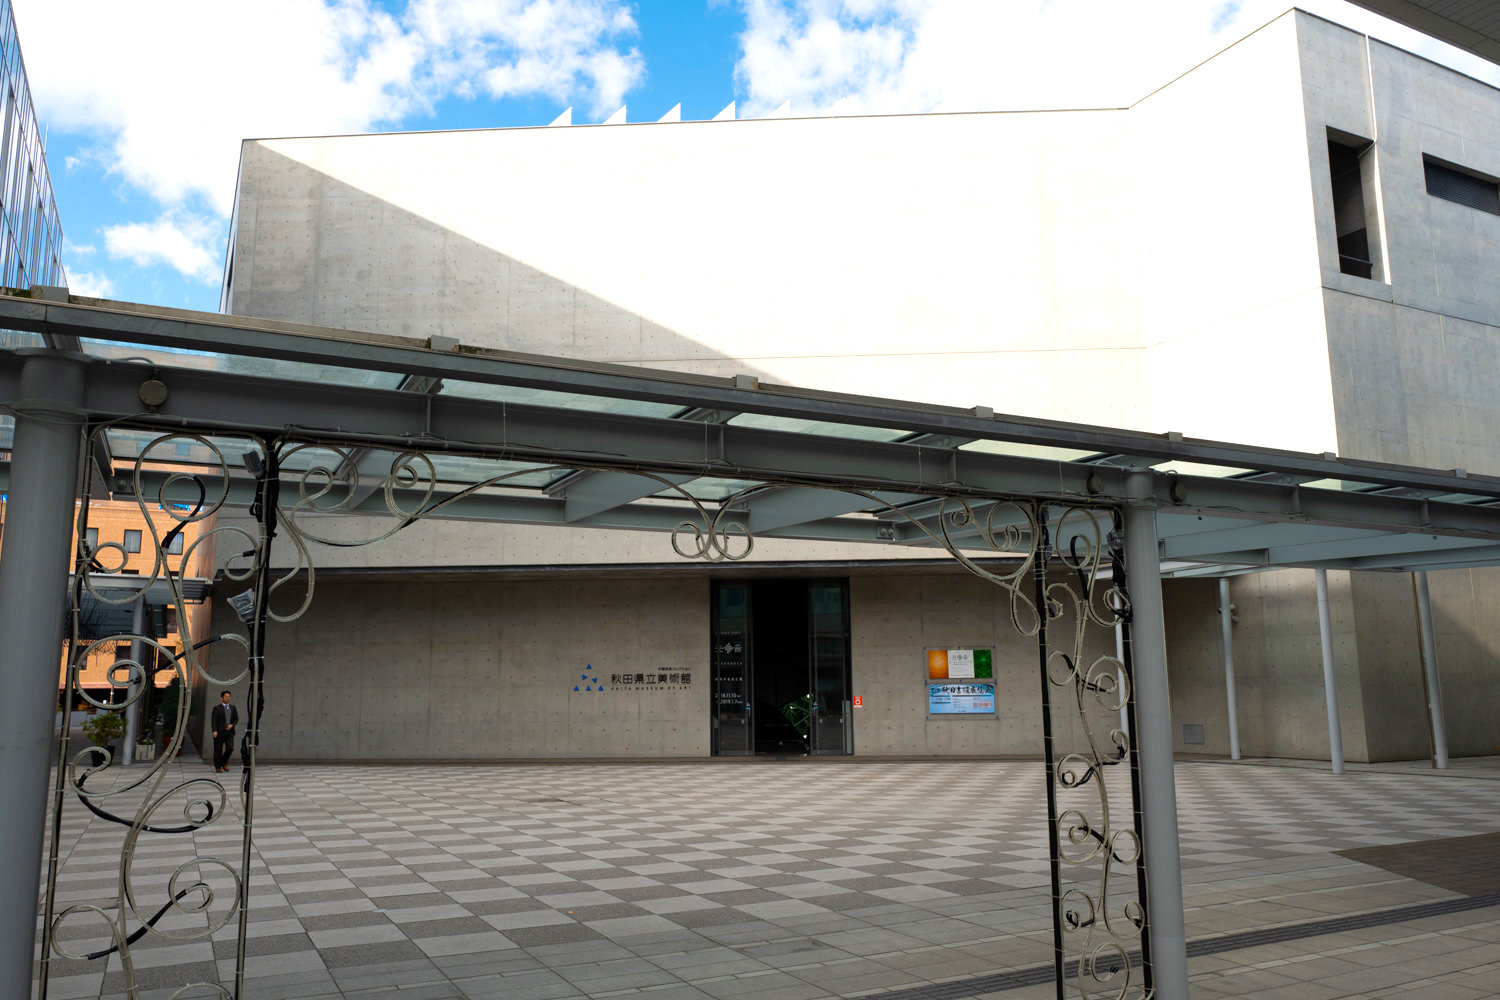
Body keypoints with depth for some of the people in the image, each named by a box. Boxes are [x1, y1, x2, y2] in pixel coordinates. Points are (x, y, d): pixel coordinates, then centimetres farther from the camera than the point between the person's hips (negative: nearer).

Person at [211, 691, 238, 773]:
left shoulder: (233, 708, 13)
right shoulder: (217, 708, 0)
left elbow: (236, 718, 13)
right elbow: (213, 720, -7)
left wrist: (232, 725, -8)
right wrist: (214, 731, -19)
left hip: (229, 732, 3)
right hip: (219, 732, -3)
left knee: (230, 748, -11)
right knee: (218, 750, 1)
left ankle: (224, 762, 13)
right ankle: (218, 767, 13)